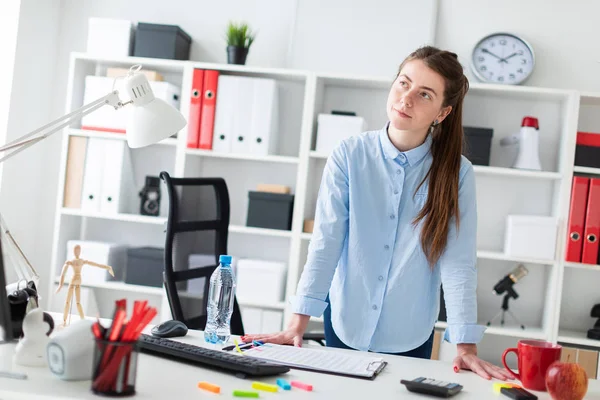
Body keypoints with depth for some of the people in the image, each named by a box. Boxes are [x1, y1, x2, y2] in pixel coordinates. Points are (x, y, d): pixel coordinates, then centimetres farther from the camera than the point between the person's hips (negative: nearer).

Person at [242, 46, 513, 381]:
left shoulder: (456, 173, -10)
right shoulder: (350, 155, -10)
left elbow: (458, 262, -13)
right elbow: (326, 241, -13)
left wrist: (466, 346, -19)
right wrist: (298, 325, -17)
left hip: (410, 337, 0)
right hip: (346, 325, 1)